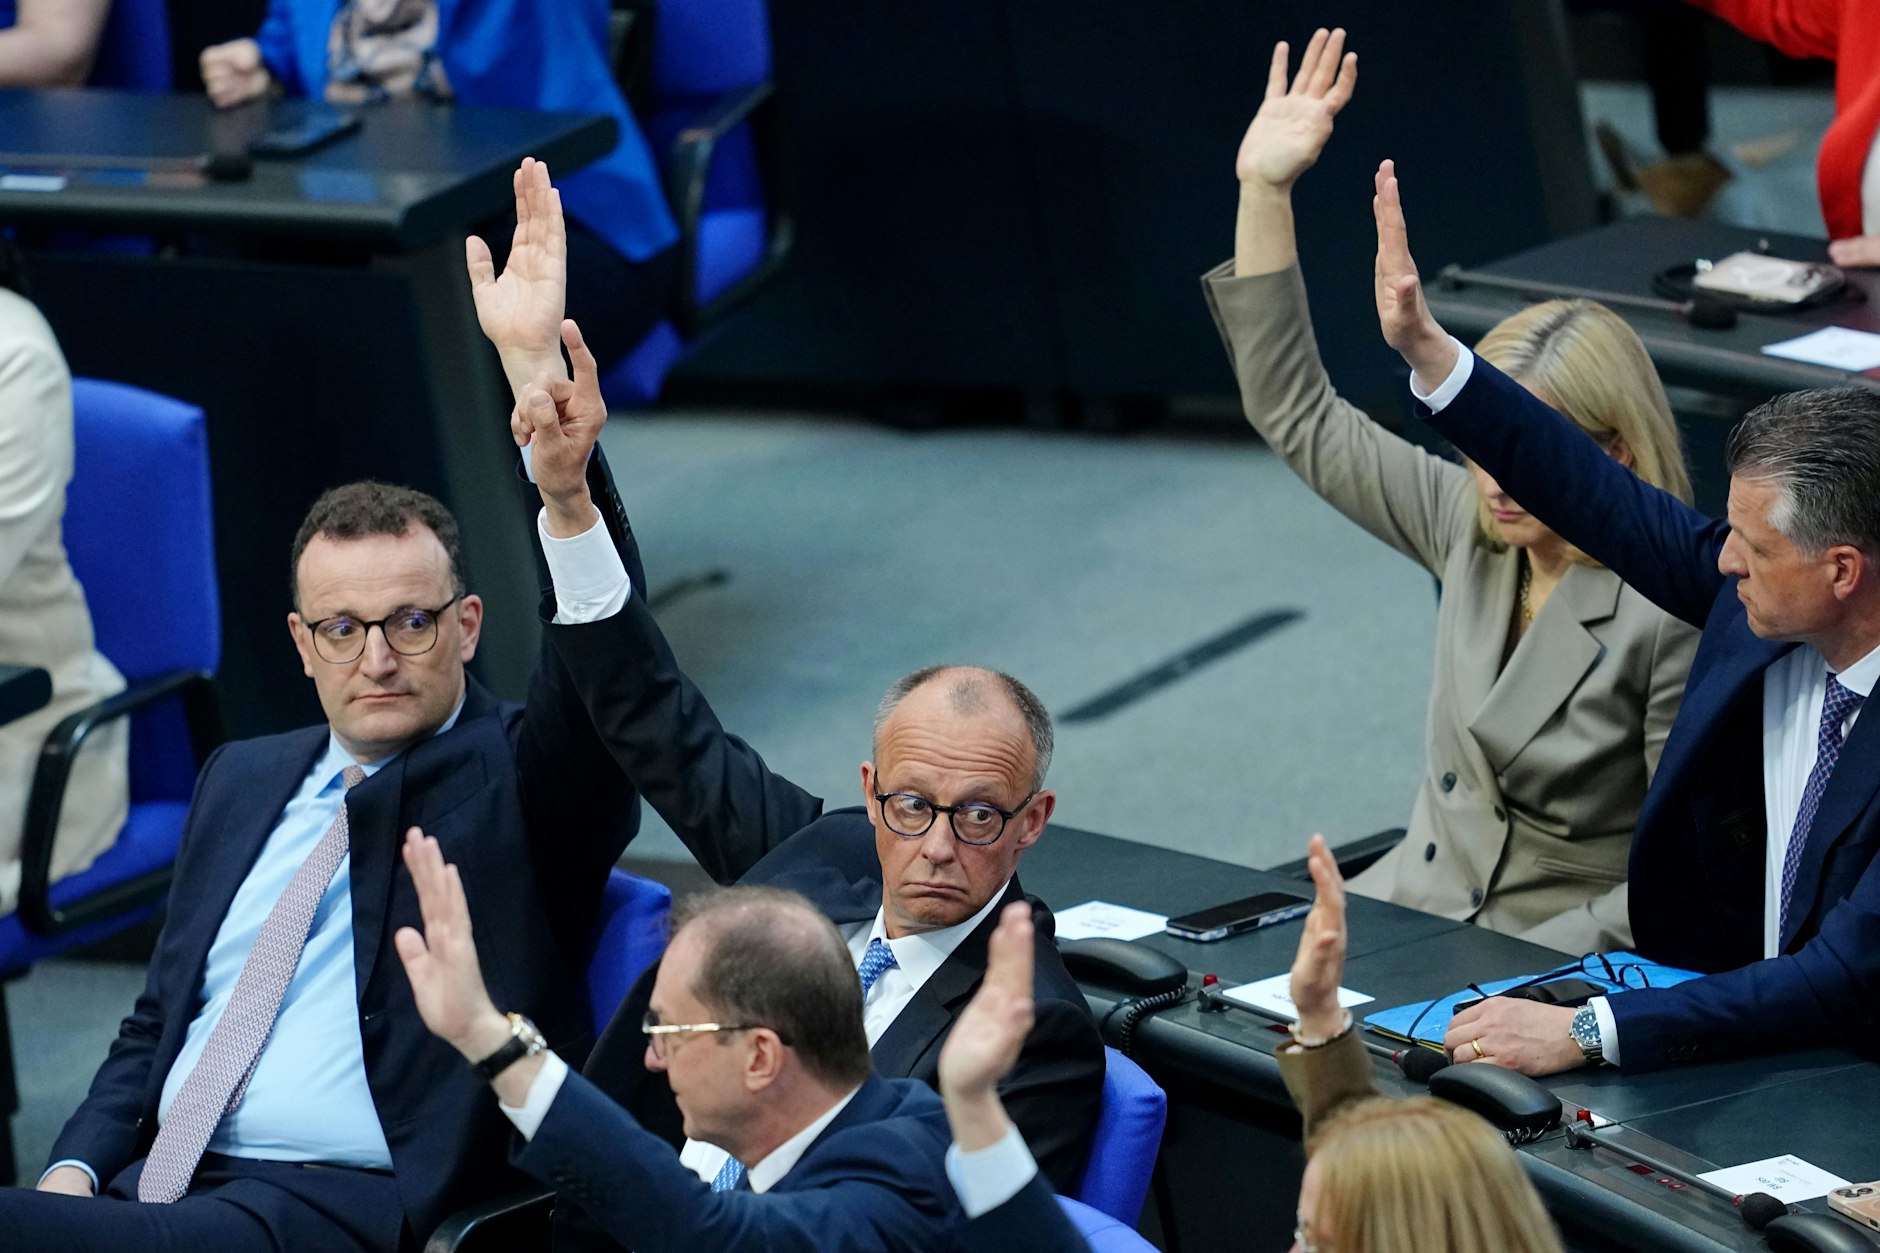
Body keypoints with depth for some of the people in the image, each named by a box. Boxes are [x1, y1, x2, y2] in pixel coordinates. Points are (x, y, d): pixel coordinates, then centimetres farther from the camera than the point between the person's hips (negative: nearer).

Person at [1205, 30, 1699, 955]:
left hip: (1556, 965, -7)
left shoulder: (1674, 617, -17)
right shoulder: (1470, 524, 2)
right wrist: (1264, 192, 5)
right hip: (1407, 907, 7)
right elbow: (1297, 416, 11)